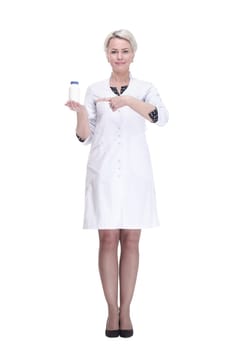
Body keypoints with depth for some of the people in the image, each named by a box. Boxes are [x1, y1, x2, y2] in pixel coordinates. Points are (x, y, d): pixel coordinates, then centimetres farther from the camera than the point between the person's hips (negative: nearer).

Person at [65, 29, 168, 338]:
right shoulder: (95, 90, 6)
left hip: (135, 173, 0)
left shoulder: (145, 89, 4)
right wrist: (80, 113, -15)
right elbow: (85, 137, 4)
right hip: (103, 172, 0)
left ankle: (126, 310, 11)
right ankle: (112, 311, 8)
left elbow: (161, 117, -17)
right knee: (108, 239, 0)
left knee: (131, 240, 3)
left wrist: (128, 101, -30)